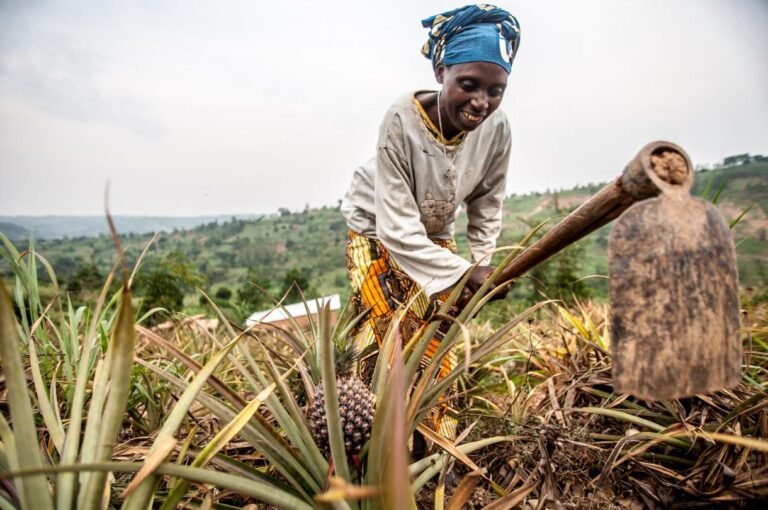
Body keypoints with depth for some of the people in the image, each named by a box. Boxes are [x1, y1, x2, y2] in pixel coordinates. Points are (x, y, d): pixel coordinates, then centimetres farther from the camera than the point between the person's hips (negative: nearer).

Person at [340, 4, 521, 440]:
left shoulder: (497, 130, -20)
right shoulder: (402, 122, -32)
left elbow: (486, 207, -4)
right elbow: (398, 227, -32)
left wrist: (482, 266, -12)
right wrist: (463, 273, -37)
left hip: (436, 237, 4)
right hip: (378, 235, -3)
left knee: (437, 337, 5)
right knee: (387, 332, -7)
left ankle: (441, 441, 22)